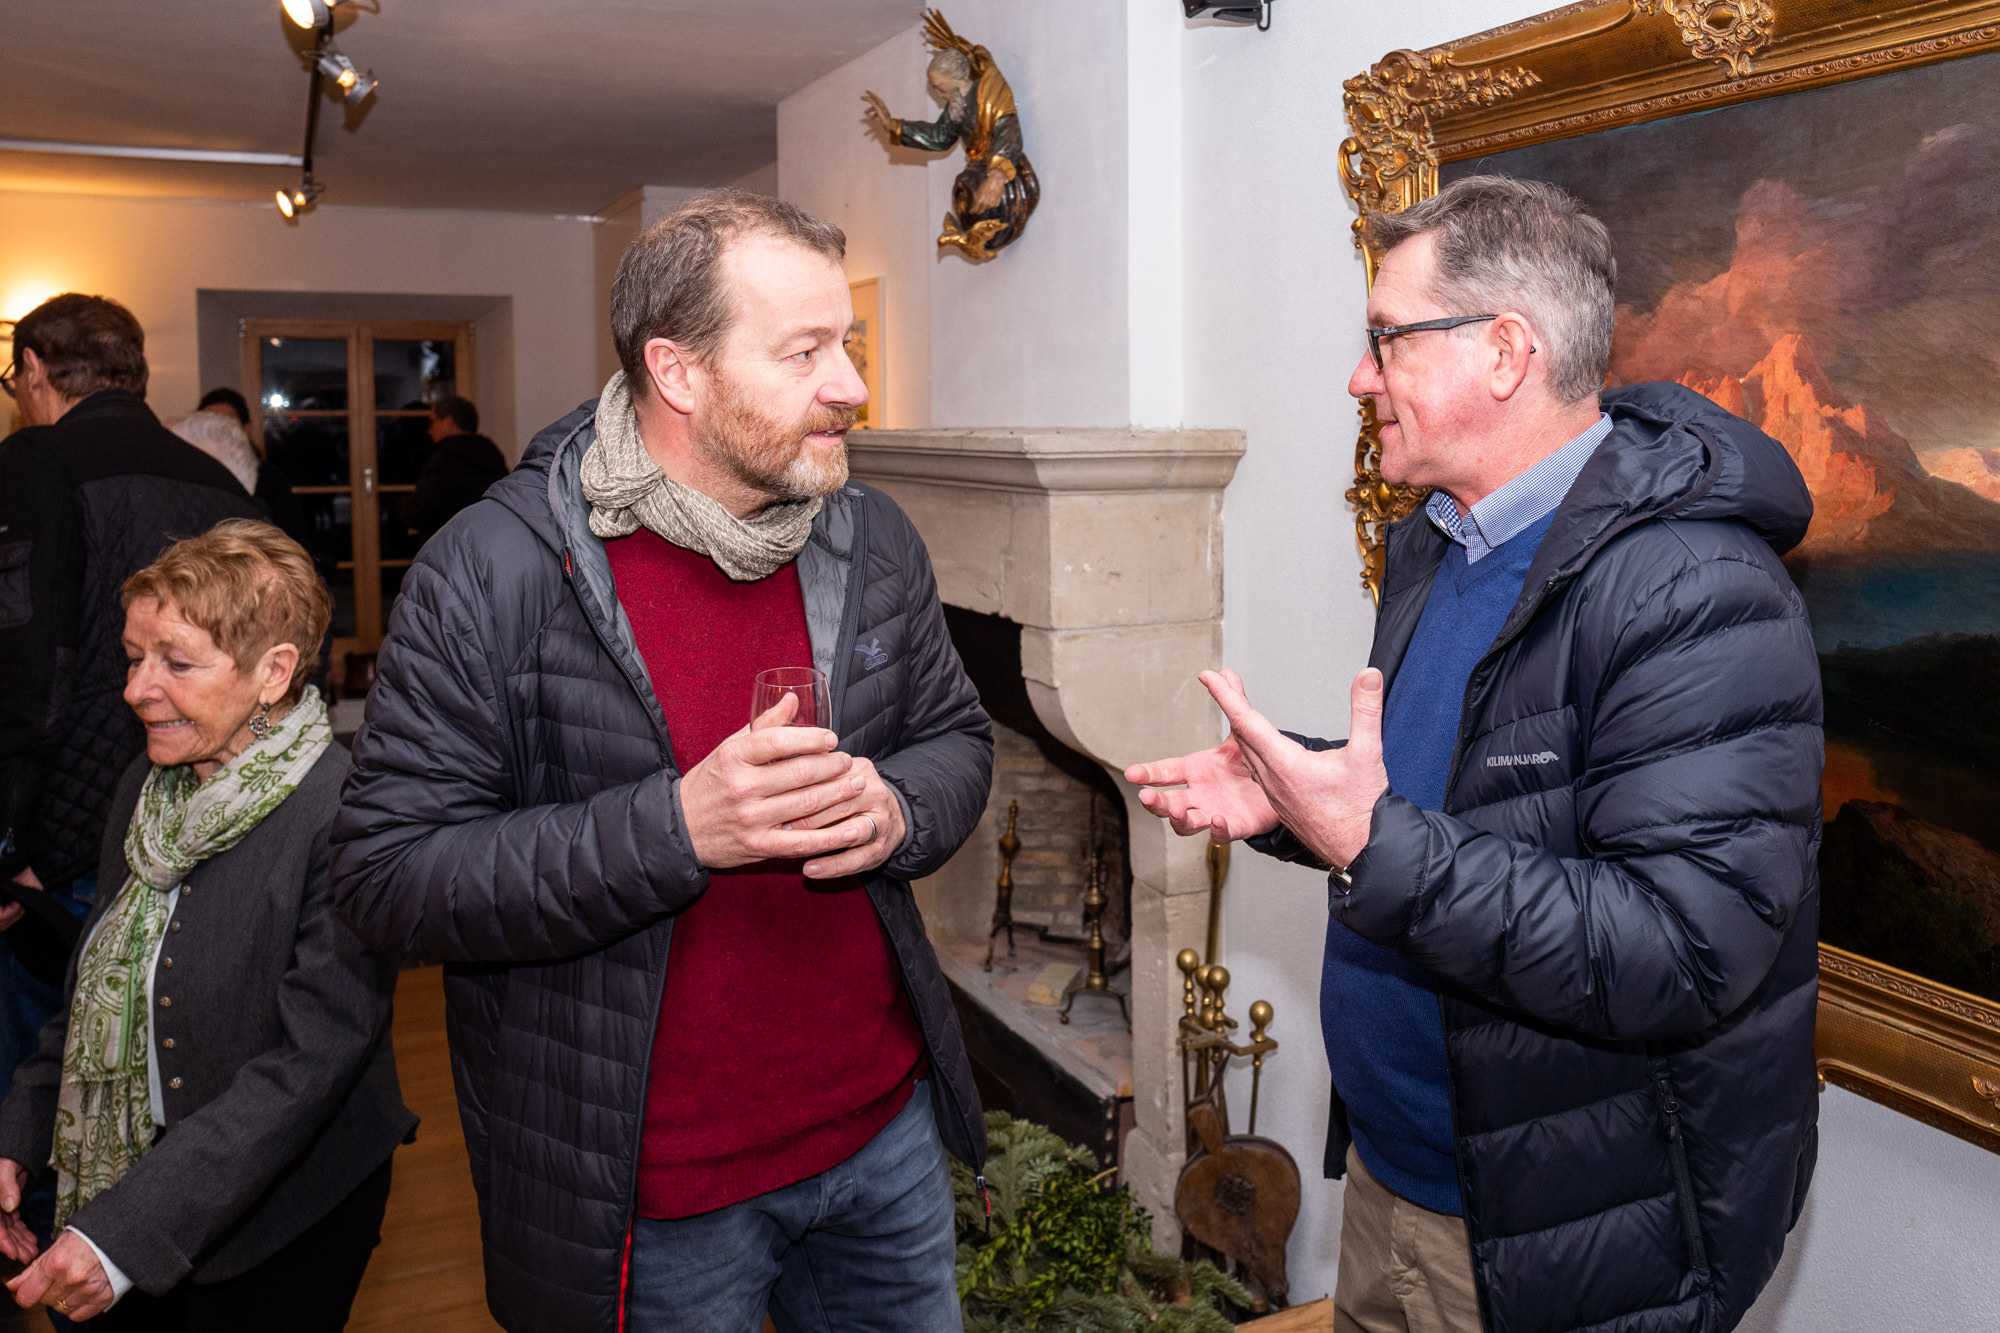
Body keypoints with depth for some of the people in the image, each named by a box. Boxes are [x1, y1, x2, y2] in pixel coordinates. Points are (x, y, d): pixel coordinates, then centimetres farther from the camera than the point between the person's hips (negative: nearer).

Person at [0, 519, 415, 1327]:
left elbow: (311, 1062, -25)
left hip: (276, 1227, -6)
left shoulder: (346, 815, -23)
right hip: (118, 1187, 6)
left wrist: (126, 1232, -26)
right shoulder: (147, 784, 1)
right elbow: (94, 985, 12)